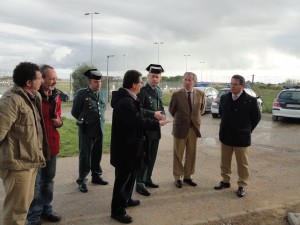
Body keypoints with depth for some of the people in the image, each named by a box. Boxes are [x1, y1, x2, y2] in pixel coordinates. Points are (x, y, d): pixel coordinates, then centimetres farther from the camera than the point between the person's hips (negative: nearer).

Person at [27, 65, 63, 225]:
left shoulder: (56, 95, 8)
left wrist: (59, 121, -2)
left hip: (52, 144, 7)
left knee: (48, 180, 18)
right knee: (34, 182, 5)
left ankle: (46, 209, 35)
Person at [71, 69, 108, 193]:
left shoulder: (100, 94, 8)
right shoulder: (81, 93, -8)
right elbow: (74, 112, -1)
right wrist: (84, 121, 9)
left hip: (99, 130, 5)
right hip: (87, 130, -5)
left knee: (97, 155, 14)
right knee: (85, 156, 4)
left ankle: (96, 176, 31)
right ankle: (82, 181, 16)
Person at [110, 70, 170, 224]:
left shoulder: (128, 99, 9)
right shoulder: (125, 102, -26)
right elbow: (138, 122, -29)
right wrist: (157, 123, -18)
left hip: (129, 144, 11)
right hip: (125, 146, -11)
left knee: (130, 174, 23)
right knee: (122, 178, 2)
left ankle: (126, 200, 41)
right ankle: (117, 211, 16)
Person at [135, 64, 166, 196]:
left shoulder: (159, 91, 10)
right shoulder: (142, 91, -13)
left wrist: (163, 114, -3)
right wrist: (153, 114, -25)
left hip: (156, 128, 7)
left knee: (152, 156, 15)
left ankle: (147, 179, 30)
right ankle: (140, 183, 9)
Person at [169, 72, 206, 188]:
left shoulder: (201, 94, -3)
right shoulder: (176, 94, -10)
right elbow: (171, 110, 4)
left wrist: (195, 118, 11)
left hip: (194, 127, 2)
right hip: (180, 127, -2)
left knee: (191, 154, 11)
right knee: (178, 154, 8)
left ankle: (187, 176, 27)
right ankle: (178, 177, 22)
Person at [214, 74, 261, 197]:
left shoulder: (250, 100, -13)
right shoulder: (224, 98, 0)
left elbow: (256, 117, 0)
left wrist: (247, 130, 4)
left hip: (241, 137, -4)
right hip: (225, 136, 4)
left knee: (242, 163, 9)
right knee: (225, 161, 15)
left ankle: (242, 186, 22)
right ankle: (225, 181, 31)